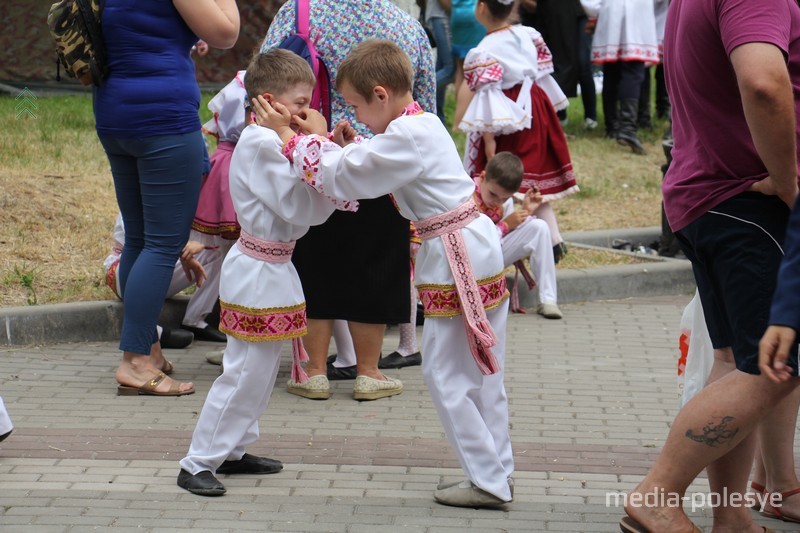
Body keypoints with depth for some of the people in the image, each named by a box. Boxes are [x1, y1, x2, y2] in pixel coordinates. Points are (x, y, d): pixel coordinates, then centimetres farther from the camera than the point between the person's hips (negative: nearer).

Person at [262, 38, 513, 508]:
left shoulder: (406, 137, -19)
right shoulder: (422, 124, 12)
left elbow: (341, 176, -16)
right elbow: (379, 166, 21)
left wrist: (289, 137, -9)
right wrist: (350, 146, 5)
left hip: (456, 263, -10)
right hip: (482, 254, 10)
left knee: (446, 374, -1)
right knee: (483, 373, 14)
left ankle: (489, 481, 3)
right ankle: (497, 474, 21)